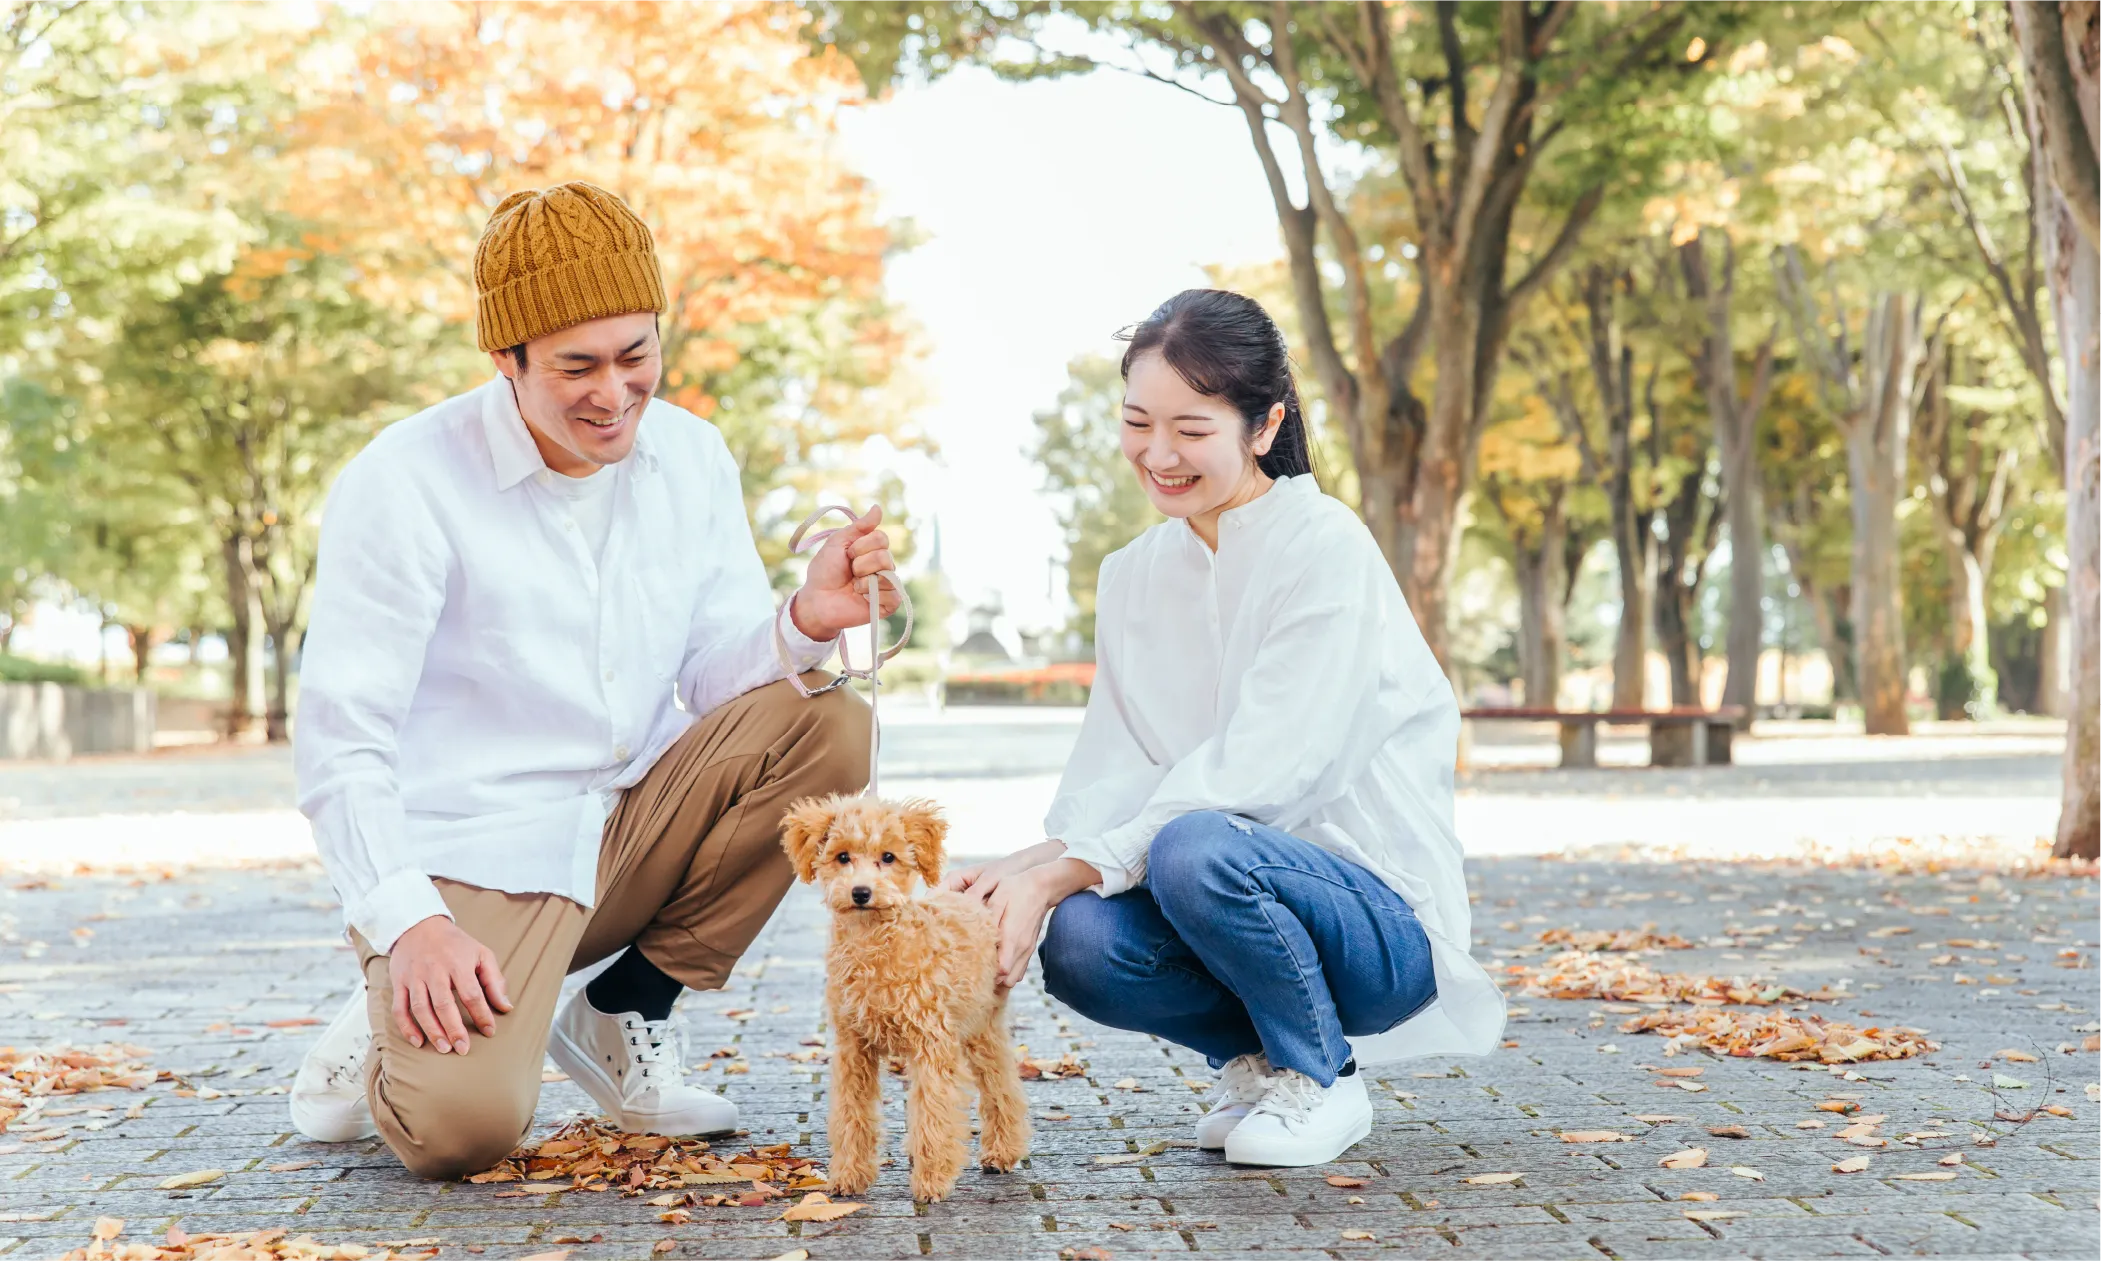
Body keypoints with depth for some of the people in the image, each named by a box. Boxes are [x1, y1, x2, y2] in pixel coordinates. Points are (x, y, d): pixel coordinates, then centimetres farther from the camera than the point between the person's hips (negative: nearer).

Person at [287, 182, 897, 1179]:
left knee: (830, 729, -16)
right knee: (464, 1128, -29)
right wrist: (406, 921, -26)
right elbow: (340, 740, -14)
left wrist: (803, 627, -18)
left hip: (630, 833, 6)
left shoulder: (690, 458, 4)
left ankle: (626, 1013, -2)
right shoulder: (404, 485, -13)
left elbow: (716, 682, 4)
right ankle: (391, 1038, 10)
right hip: (470, 865, -6)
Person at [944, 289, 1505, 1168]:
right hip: (1249, 893, 5)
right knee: (1081, 944, -26)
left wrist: (1062, 870, -25)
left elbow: (1257, 774, -21)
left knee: (1197, 849, -34)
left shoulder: (1326, 549, -13)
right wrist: (1028, 863, -18)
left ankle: (1321, 1078, -7)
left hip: (1384, 920, -5)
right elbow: (1116, 774, 3)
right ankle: (1253, 1053, 6)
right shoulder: (1133, 575, 9)